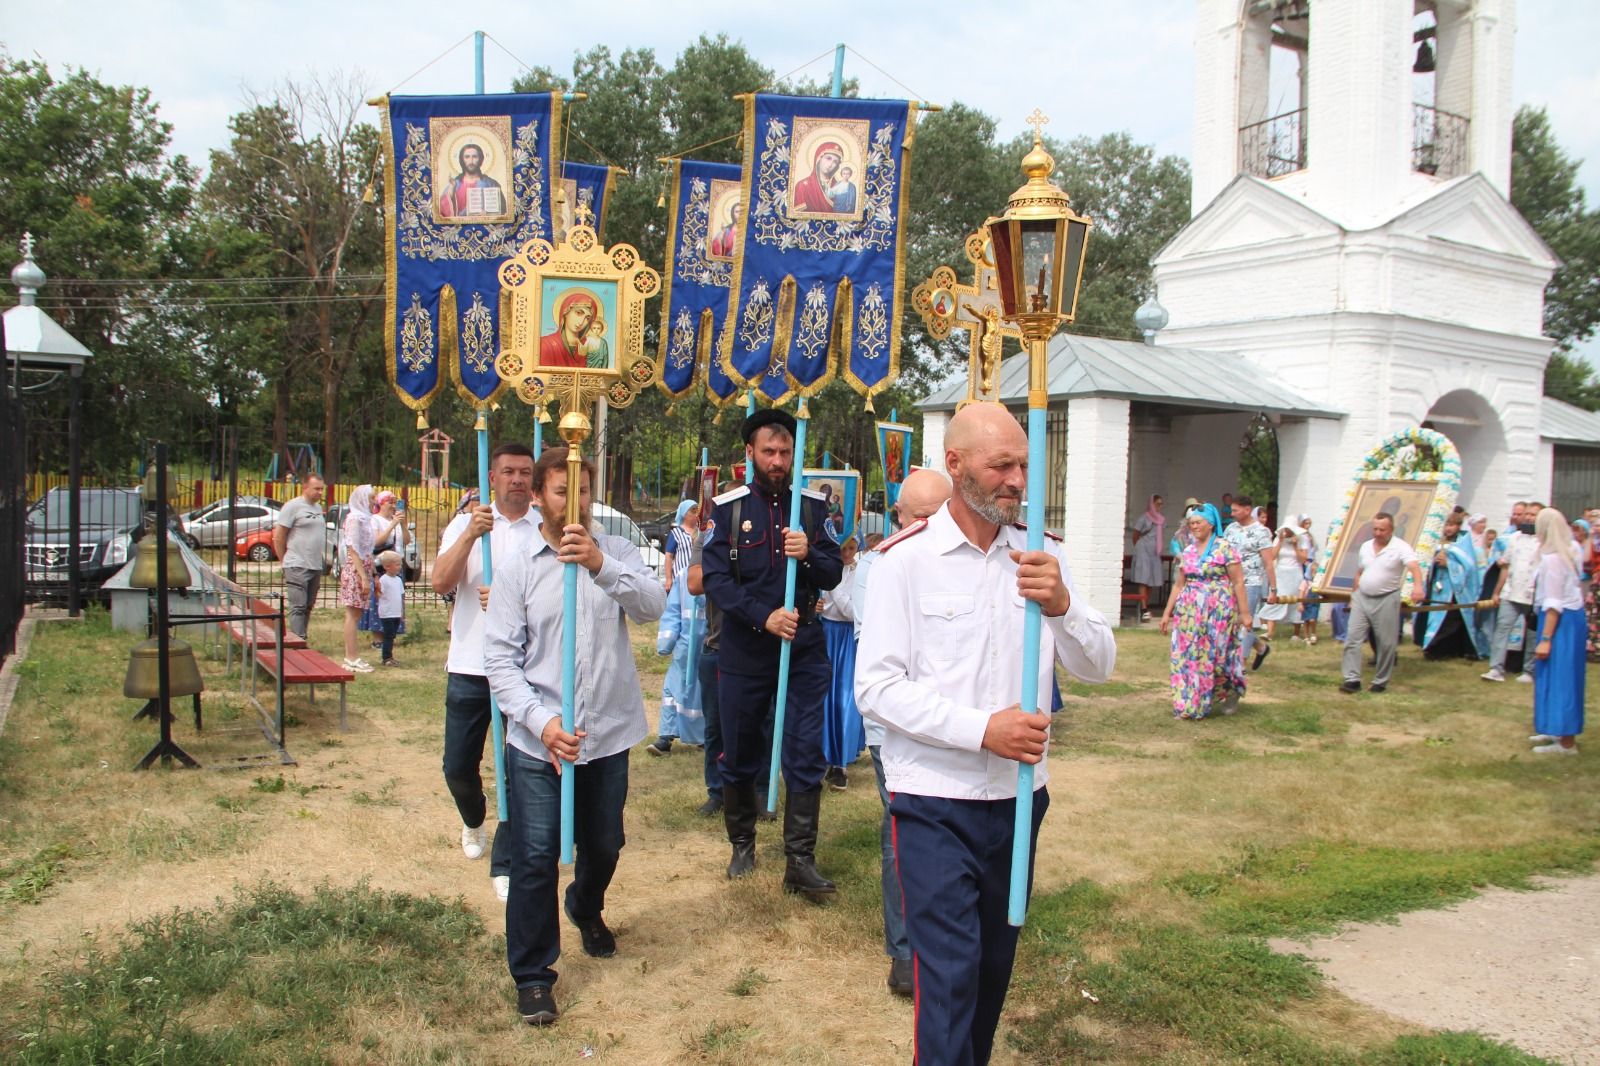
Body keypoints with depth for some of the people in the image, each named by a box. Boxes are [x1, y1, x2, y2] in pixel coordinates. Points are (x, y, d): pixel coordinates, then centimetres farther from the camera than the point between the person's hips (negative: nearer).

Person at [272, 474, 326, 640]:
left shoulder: (318, 508, 15)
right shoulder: (293, 506, -7)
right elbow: (278, 537, -7)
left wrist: (320, 561, 14)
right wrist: (286, 561, -3)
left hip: (316, 567, 8)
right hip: (298, 567, -7)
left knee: (308, 607, 12)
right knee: (298, 608, -9)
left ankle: (302, 641, 20)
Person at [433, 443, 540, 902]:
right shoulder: (466, 523, 3)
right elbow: (441, 582, -9)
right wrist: (471, 533, -21)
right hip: (470, 664, 2)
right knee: (458, 766, 13)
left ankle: (505, 863, 15)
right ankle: (474, 821, 44)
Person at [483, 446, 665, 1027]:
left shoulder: (616, 552, 2)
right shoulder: (516, 570, -2)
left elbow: (654, 605, -16)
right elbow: (500, 659, -5)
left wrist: (600, 564, -32)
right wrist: (541, 722, -17)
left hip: (608, 735, 2)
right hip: (537, 740, -2)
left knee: (603, 845, 20)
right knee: (536, 858, -2)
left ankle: (586, 909, 52)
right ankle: (532, 975, 16)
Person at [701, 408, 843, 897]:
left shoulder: (812, 507, 5)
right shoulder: (728, 508, -2)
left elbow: (834, 575, 4)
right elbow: (715, 577, -10)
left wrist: (809, 554, -18)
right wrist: (764, 616, -21)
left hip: (804, 652, 1)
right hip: (743, 654, -1)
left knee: (806, 757, -2)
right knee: (739, 757, 12)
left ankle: (800, 861, 4)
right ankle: (742, 843, 32)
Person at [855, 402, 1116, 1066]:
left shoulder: (1039, 555, 3)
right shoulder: (907, 558, -9)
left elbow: (1098, 666, 0)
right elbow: (876, 686, -13)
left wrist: (1060, 604, -20)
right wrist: (982, 729, -22)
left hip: (1019, 793, 5)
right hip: (935, 800, -4)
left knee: (994, 965, 18)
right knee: (949, 974, -5)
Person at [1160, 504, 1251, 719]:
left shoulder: (1225, 548, -5)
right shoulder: (1187, 552, 11)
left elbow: (1238, 583, -7)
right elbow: (1179, 585, 15)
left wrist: (1244, 613, -10)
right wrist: (1167, 612, 13)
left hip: (1218, 611, -5)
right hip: (1189, 611, 5)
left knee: (1216, 655, -2)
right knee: (1187, 657, 1)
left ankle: (1230, 695, 24)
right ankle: (1189, 704, 11)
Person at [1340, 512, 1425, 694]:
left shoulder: (1400, 547, -9)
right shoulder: (1366, 547, 10)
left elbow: (1414, 566, -25)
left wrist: (1418, 585, -43)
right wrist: (1354, 595, 17)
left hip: (1386, 600, -5)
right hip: (1362, 598, 5)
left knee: (1386, 643, 3)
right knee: (1352, 638, -3)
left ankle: (1380, 682, 15)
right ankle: (1352, 679, -1)